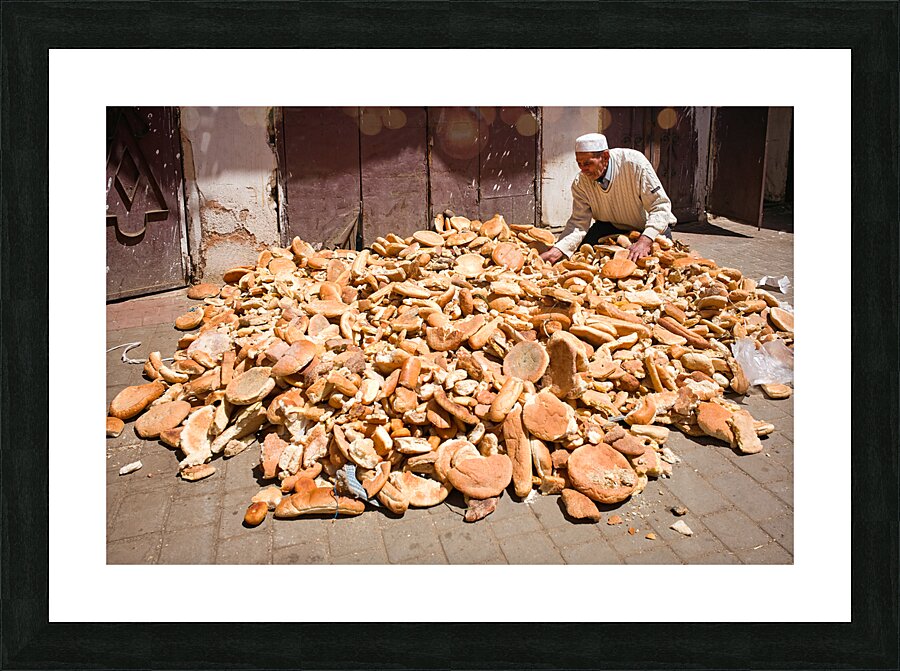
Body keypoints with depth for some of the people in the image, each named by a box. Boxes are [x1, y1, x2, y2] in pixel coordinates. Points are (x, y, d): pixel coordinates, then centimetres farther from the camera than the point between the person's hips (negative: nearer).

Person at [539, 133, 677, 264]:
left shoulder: (634, 162, -28)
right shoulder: (580, 183, -16)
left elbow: (660, 206, -28)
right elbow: (579, 222, -17)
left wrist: (645, 240, -45)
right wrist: (556, 251, -35)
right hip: (612, 227, 2)